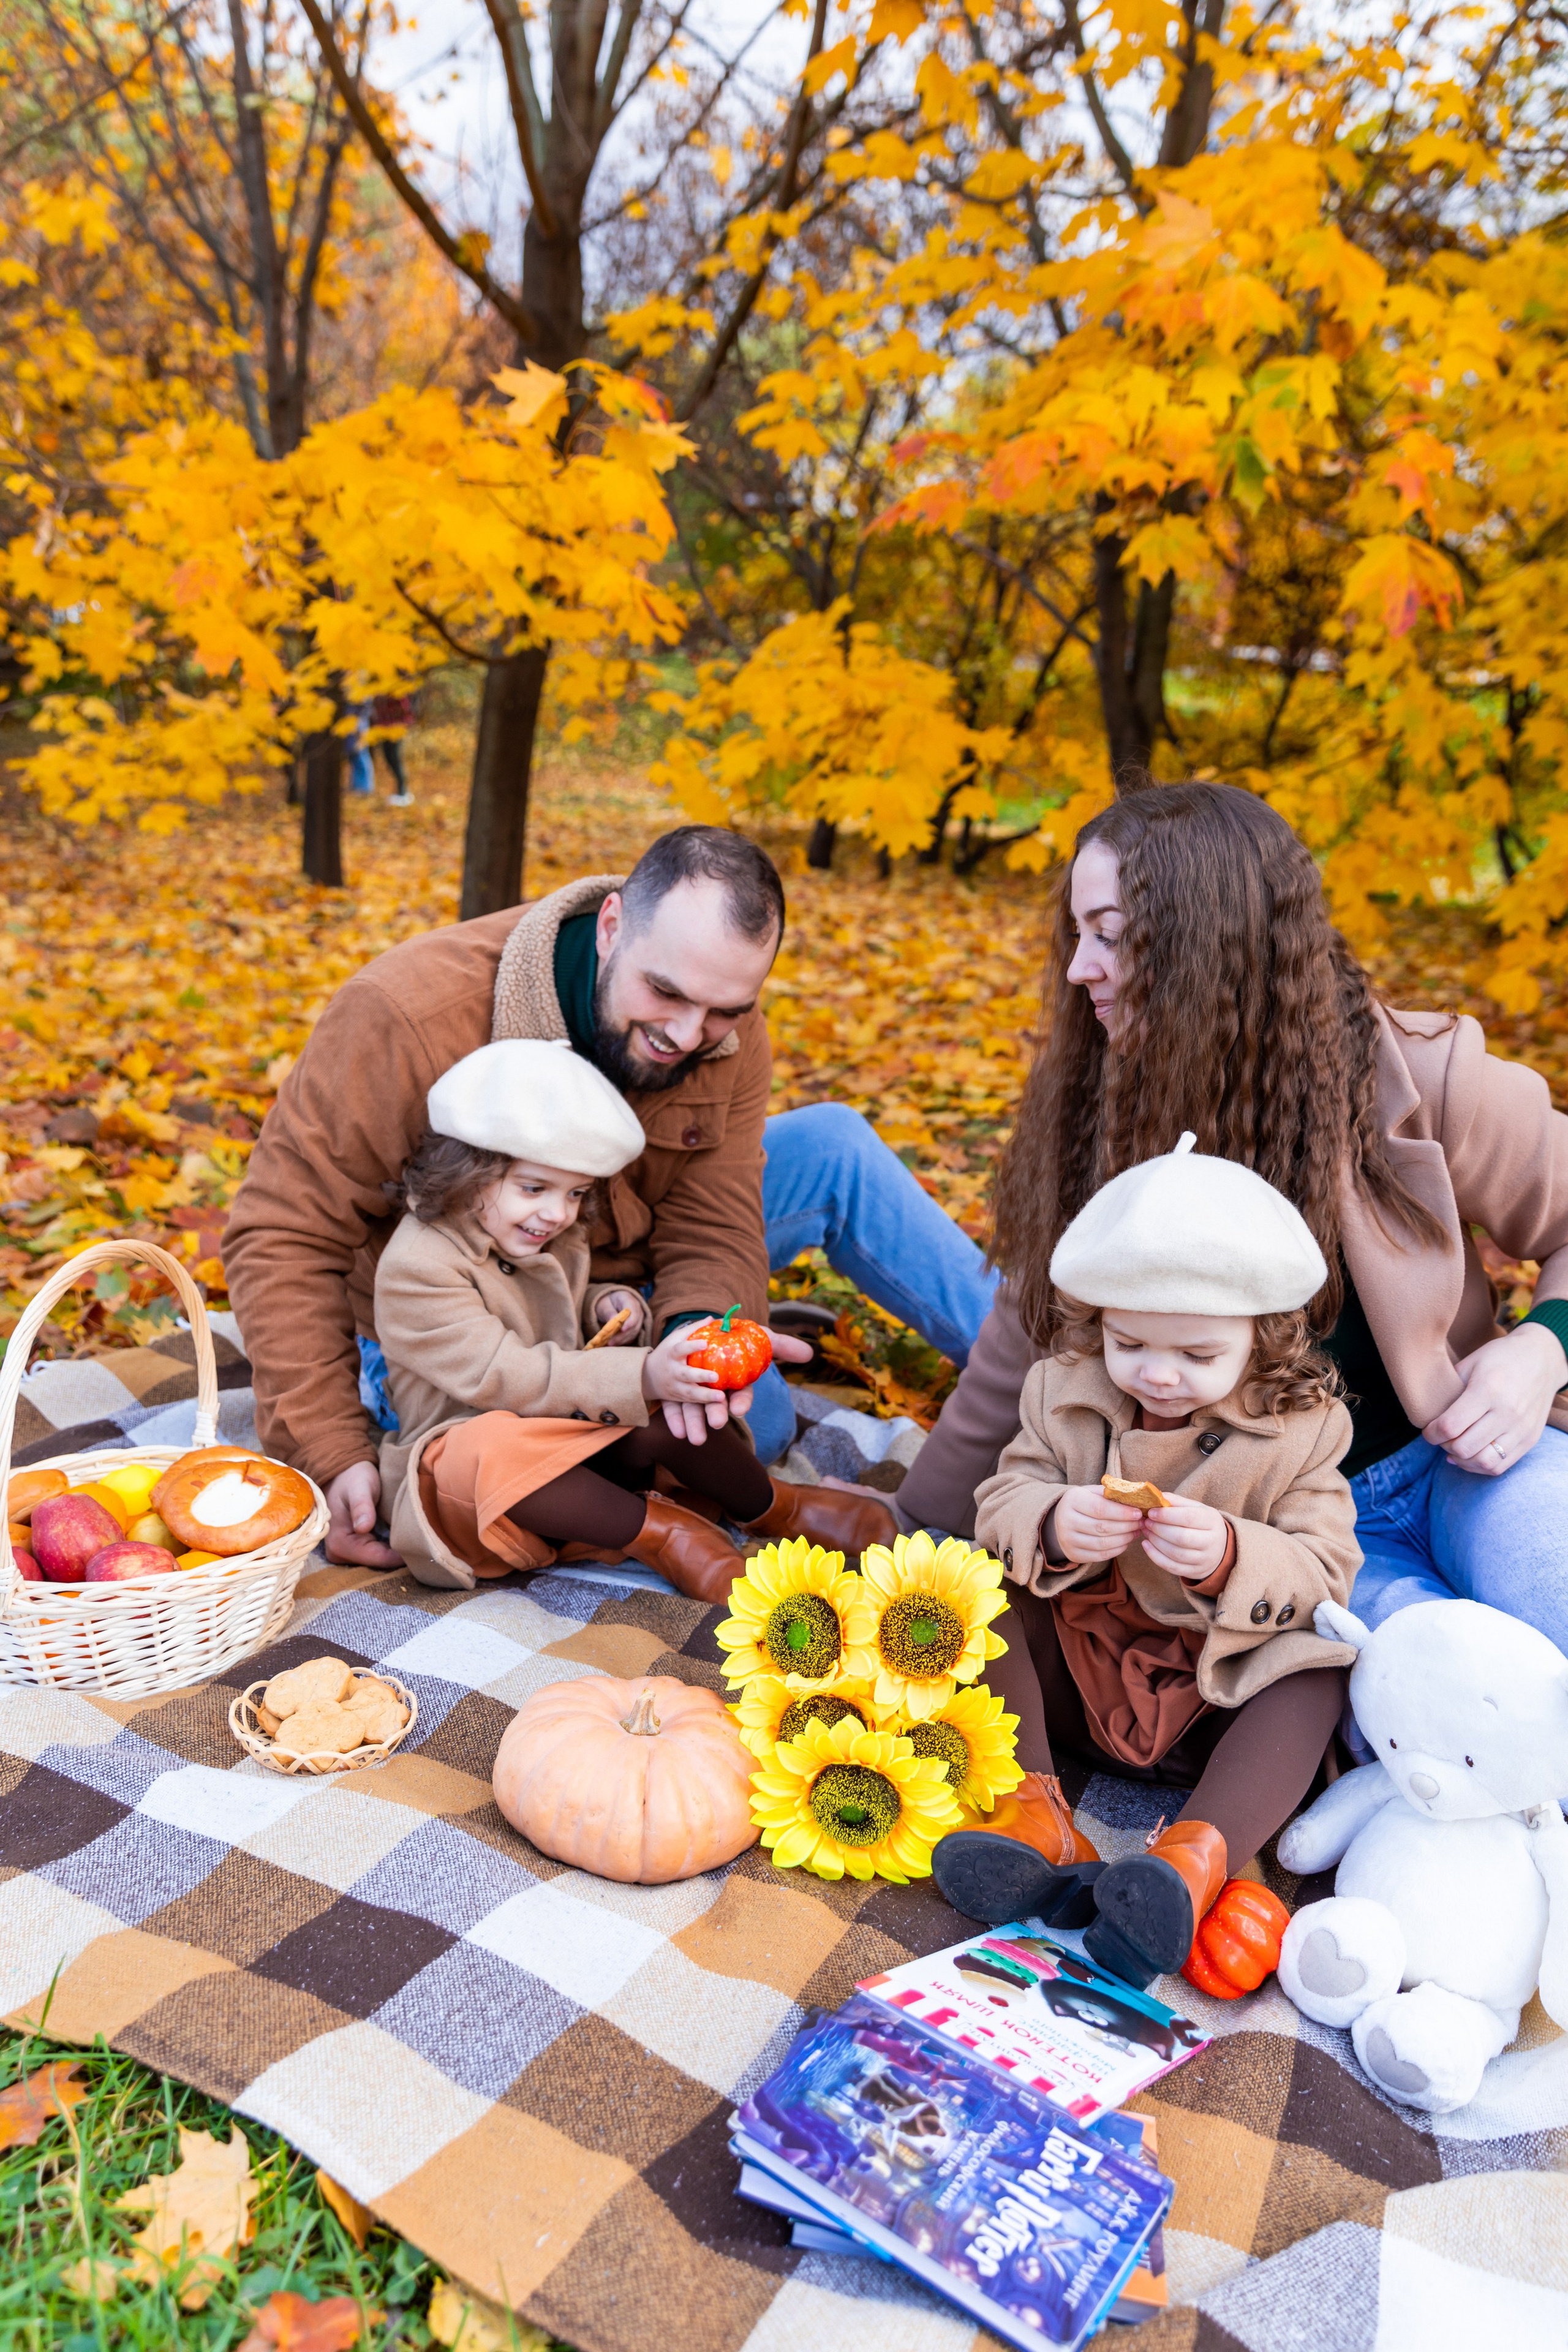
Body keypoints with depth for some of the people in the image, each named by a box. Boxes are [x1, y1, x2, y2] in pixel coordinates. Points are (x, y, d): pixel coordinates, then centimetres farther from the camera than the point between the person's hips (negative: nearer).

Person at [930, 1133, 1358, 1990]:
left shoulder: (1301, 1430, -9)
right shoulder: (1063, 1390, -4)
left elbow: (1324, 1575, -14)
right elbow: (999, 1507, -5)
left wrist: (1228, 1558, -35)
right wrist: (1052, 1528, -30)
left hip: (1216, 1682, -2)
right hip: (1075, 1654, 2)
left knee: (1315, 1678, -28)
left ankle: (1197, 1852, -45)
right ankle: (1029, 1806, -33)